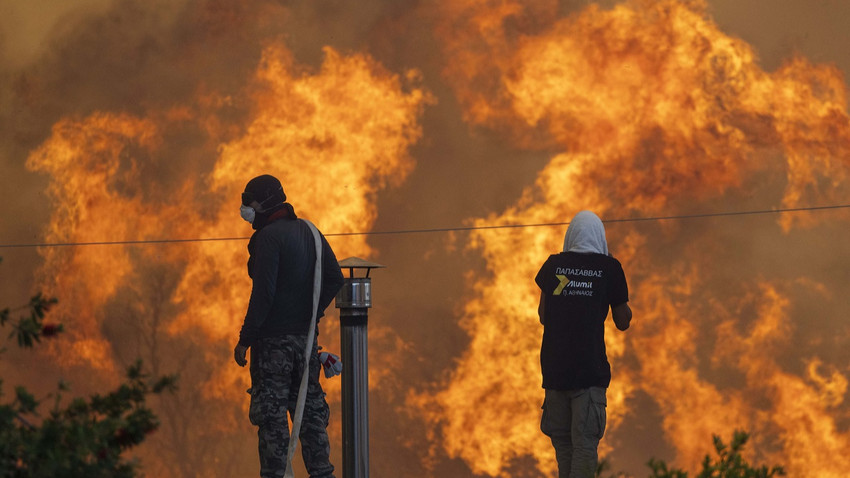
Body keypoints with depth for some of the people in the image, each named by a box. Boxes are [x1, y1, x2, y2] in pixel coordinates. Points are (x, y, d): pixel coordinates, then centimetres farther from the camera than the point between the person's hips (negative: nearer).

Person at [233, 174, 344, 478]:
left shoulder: (268, 237, -14)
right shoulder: (308, 232, 11)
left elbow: (263, 293, -18)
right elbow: (335, 278, 12)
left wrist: (245, 339, -14)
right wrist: (312, 314, 14)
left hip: (273, 339, -8)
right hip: (306, 337, 8)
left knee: (271, 413, -4)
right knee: (310, 408, 12)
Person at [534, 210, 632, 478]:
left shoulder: (553, 265, 6)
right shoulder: (609, 267, -1)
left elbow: (543, 316, 11)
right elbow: (623, 322, 4)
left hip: (555, 366, 3)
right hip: (590, 366, -3)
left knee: (562, 438, 14)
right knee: (585, 440, -5)